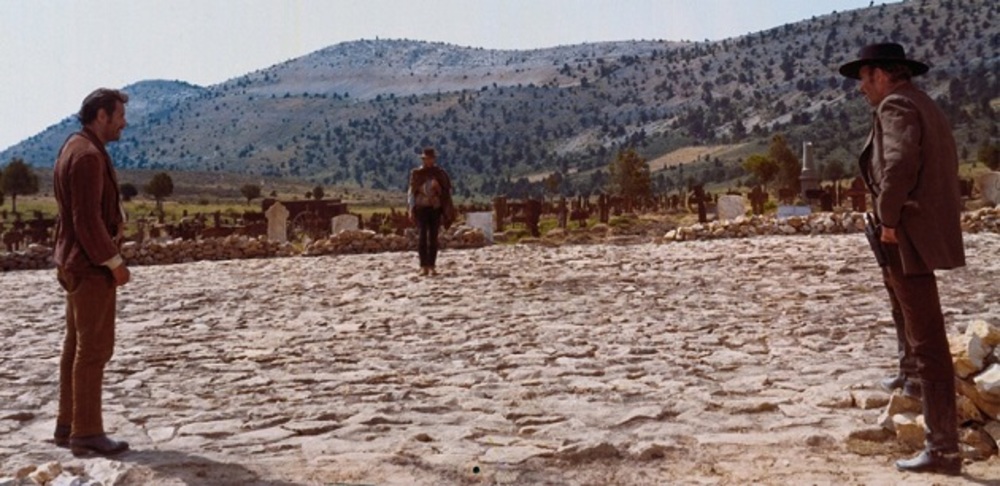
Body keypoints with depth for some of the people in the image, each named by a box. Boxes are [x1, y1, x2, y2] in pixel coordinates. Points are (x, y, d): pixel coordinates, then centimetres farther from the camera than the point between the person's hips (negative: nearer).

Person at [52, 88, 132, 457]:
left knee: (76, 346, 15)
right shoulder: (88, 154, -17)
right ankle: (87, 433, 2)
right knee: (94, 349, -5)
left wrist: (115, 216, 4)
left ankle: (68, 426, 23)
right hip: (91, 266, -11)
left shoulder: (75, 148, 15)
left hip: (77, 264, 11)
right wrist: (114, 262, -17)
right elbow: (87, 218, -22)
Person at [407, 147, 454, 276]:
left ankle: (432, 266, 8)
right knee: (422, 236, -4)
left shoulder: (440, 173, 5)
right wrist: (411, 210, 0)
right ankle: (424, 266, -2)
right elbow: (411, 192, 5)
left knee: (433, 237, 3)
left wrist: (448, 210, 1)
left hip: (435, 208, 1)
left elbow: (447, 192, 6)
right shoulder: (416, 173, 3)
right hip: (421, 208, -1)